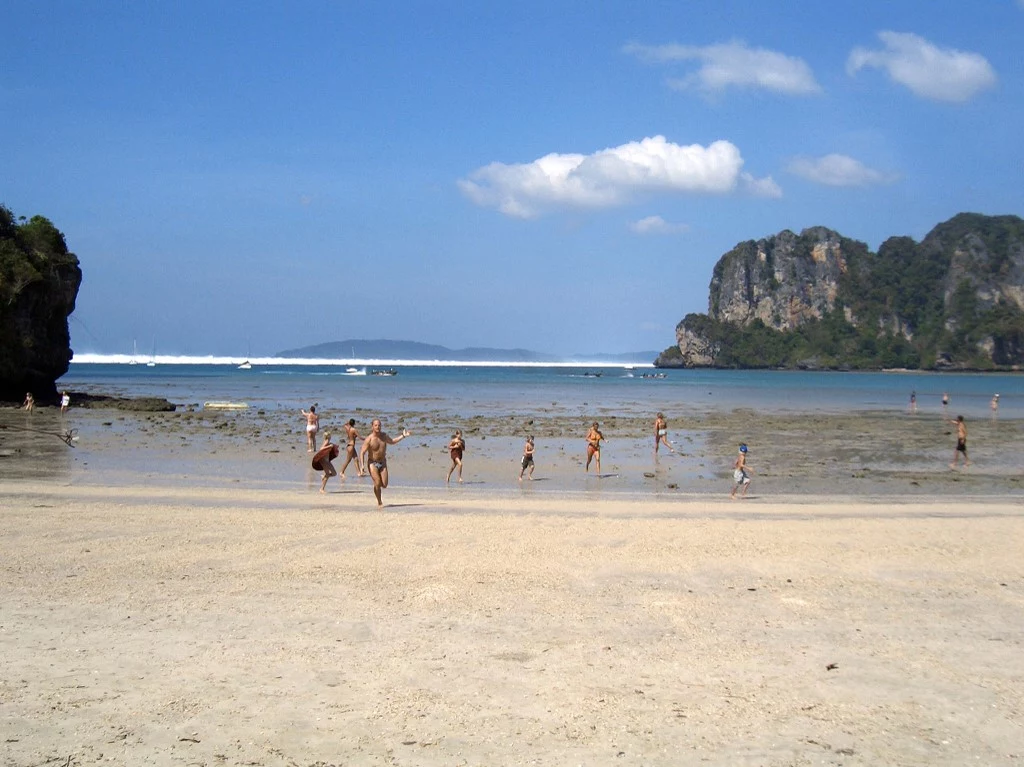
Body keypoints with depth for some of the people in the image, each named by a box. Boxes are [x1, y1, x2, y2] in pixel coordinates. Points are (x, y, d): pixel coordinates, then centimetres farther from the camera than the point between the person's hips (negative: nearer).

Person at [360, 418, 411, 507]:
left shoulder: (384, 436, 2)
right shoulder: (369, 439, -15)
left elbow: (392, 442, 23)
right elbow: (362, 453, -16)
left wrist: (403, 436, 15)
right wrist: (362, 465, -27)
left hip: (382, 463, 5)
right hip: (372, 463, -5)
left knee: (384, 485, -3)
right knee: (377, 483, -17)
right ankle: (379, 502, 2)